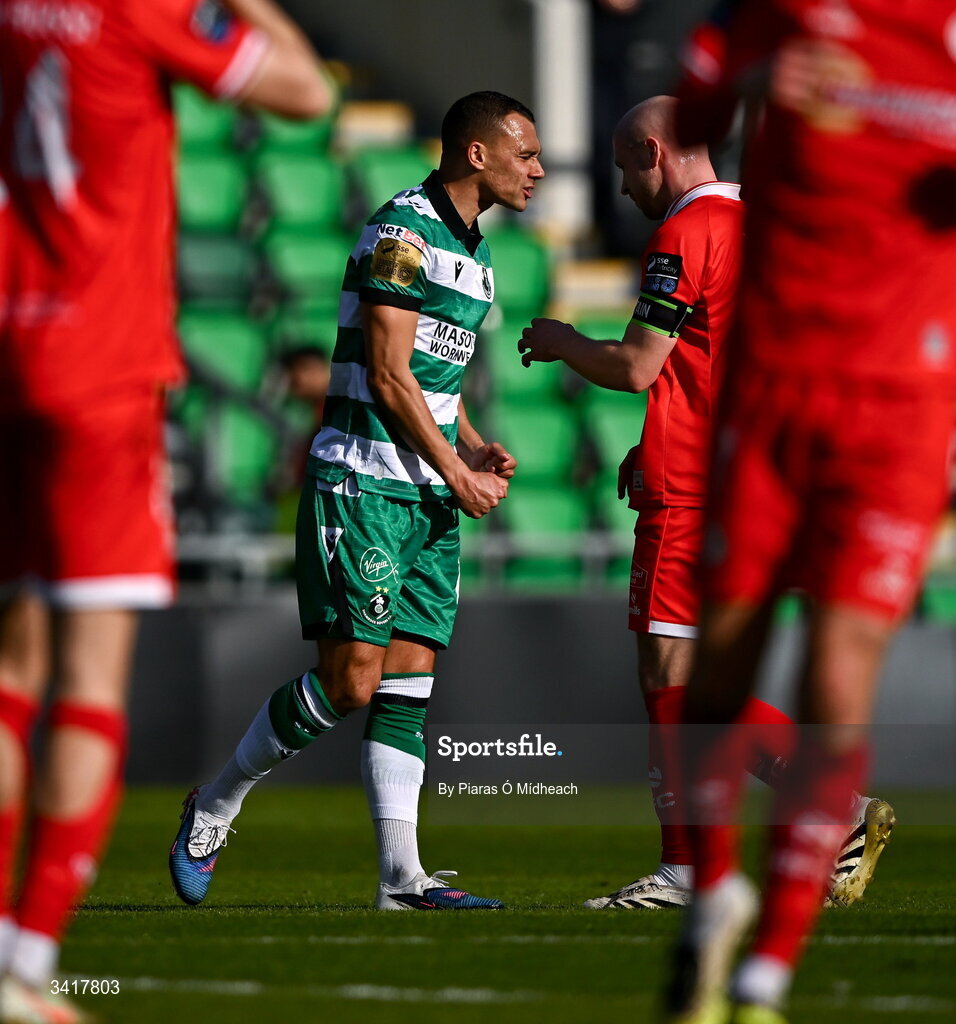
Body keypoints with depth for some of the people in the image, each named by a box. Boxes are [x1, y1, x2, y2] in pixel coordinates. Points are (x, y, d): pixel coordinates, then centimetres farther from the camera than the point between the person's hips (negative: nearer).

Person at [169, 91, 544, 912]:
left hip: (428, 499, 9)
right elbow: (389, 377, -16)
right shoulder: (403, 232, -13)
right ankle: (215, 807, 7)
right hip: (361, 483, -9)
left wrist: (473, 447, 8)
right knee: (350, 680, -11)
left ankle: (401, 874, -3)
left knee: (408, 679, 1)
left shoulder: (475, 251, 17)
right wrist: (457, 474, -10)